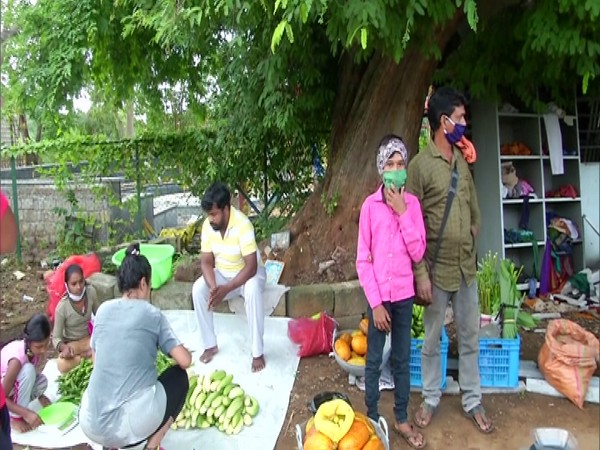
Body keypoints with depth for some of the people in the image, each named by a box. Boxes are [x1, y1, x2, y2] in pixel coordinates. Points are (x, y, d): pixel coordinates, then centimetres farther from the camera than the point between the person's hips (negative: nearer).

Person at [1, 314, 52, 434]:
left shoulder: (36, 349, -16)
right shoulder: (17, 358, -36)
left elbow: (35, 376, 2)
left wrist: (40, 395, -11)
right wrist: (27, 413, -40)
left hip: (15, 385, 6)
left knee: (42, 381, -22)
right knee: (28, 370, -33)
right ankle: (15, 418, -18)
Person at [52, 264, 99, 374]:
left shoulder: (91, 292, -15)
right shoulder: (62, 307, -23)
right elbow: (56, 337, -16)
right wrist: (64, 347, -38)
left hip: (88, 338, 2)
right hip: (71, 344, -2)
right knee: (63, 366, -35)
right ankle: (87, 355, -8)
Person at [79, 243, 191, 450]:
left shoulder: (103, 309, 8)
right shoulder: (152, 314, -3)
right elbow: (185, 361, -3)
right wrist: (175, 349, 20)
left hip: (91, 426, 6)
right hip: (130, 424, -5)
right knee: (179, 377, 20)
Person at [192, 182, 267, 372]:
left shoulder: (243, 225, -29)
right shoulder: (207, 225, -12)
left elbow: (251, 266, -31)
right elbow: (206, 261, -10)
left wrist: (226, 289, -38)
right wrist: (213, 287, -28)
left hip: (247, 273, -5)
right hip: (222, 273, 5)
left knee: (252, 290, -37)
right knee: (198, 289, -21)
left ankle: (257, 352, -24)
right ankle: (210, 345, -4)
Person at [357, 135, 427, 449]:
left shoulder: (412, 203, 0)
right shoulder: (370, 205, -7)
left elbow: (418, 253, -7)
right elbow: (363, 260, -7)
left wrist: (402, 212, -14)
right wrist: (375, 303, -11)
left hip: (404, 294, 3)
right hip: (379, 296, -2)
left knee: (402, 359, 15)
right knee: (374, 360, 10)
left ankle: (401, 419, 31)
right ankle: (372, 419, 27)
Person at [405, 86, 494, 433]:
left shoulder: (463, 160, 7)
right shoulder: (420, 165, -12)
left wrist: (470, 244, 9)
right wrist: (421, 273, -15)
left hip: (466, 266, 6)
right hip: (437, 268, -5)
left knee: (470, 338, 15)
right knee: (433, 339, 11)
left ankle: (473, 401, 30)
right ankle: (431, 398, 29)